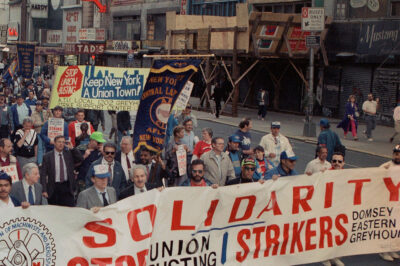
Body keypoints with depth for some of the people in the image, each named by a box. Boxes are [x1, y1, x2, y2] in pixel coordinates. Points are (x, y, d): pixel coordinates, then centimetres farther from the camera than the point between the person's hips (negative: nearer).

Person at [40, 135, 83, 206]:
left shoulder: (69, 154, 9)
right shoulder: (47, 156, 1)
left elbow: (80, 159, -1)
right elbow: (43, 174, -2)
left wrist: (72, 148, -6)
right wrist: (44, 190, -10)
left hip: (67, 187, 2)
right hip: (54, 188, -2)